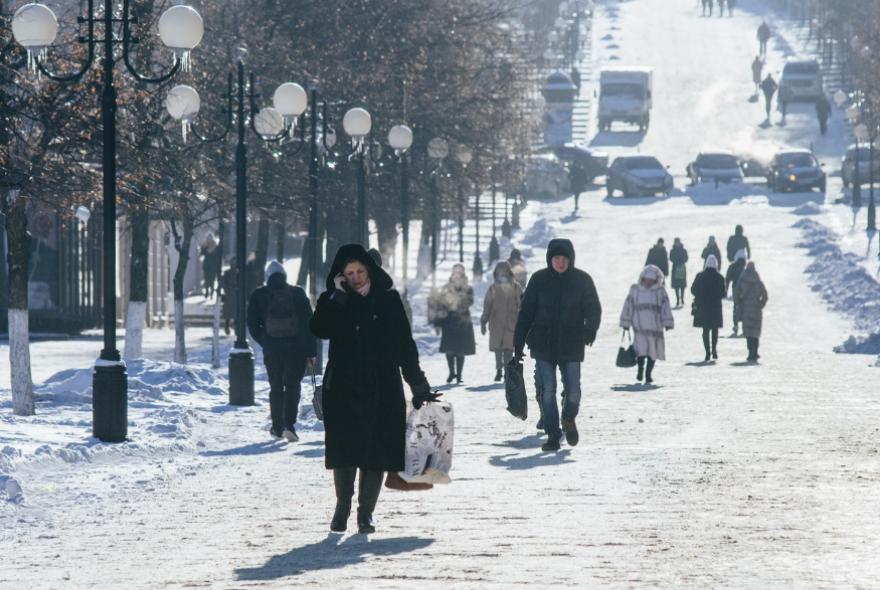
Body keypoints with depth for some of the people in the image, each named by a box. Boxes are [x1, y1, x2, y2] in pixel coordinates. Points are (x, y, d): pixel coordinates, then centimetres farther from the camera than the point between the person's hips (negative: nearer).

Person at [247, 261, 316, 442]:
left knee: (276, 387, 12)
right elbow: (308, 323, 1)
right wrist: (311, 351, 3)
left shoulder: (259, 295, 2)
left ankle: (277, 427, 14)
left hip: (272, 349, 1)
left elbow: (252, 325, 2)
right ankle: (289, 424, -17)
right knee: (292, 386, -1)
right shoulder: (298, 294, 3)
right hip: (297, 349, -1)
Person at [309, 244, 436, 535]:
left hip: (382, 388, 0)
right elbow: (319, 329, -15)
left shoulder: (387, 299, 5)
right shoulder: (333, 301, 5)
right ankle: (342, 506, 14)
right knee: (344, 450, -3)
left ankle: (366, 513, 7)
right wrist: (338, 297, -16)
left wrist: (418, 384, 2)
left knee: (377, 452, -2)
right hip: (344, 388, 0)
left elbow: (404, 344, 6)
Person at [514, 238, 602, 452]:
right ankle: (553, 436, 4)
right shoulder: (539, 280, 1)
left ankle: (568, 419, 28)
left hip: (571, 346, 0)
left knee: (573, 390, -3)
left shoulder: (582, 280, 0)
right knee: (548, 391, -4)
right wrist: (518, 343, 3)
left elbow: (593, 309, 3)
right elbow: (526, 311, 5)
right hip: (543, 345, 0)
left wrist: (590, 329, -18)